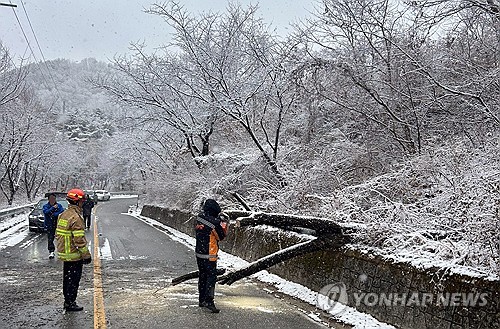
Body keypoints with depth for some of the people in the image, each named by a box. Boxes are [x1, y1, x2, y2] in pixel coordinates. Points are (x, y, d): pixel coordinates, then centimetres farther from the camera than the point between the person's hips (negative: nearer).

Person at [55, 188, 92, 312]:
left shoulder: (63, 215, 8)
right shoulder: (76, 218, -22)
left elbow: (58, 234, 17)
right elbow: (79, 239, -23)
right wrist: (86, 255, -16)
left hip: (64, 253, 9)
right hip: (74, 255, -9)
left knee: (67, 278, 19)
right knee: (73, 279, 2)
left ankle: (67, 300, 29)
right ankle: (70, 303, 9)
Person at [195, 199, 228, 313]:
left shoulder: (199, 217, 0)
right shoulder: (215, 222, -19)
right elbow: (221, 236, -6)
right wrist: (224, 225, 9)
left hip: (199, 253, 7)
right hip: (209, 255, -7)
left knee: (202, 276, 17)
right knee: (212, 277, -2)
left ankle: (202, 300, 25)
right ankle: (209, 301, -8)